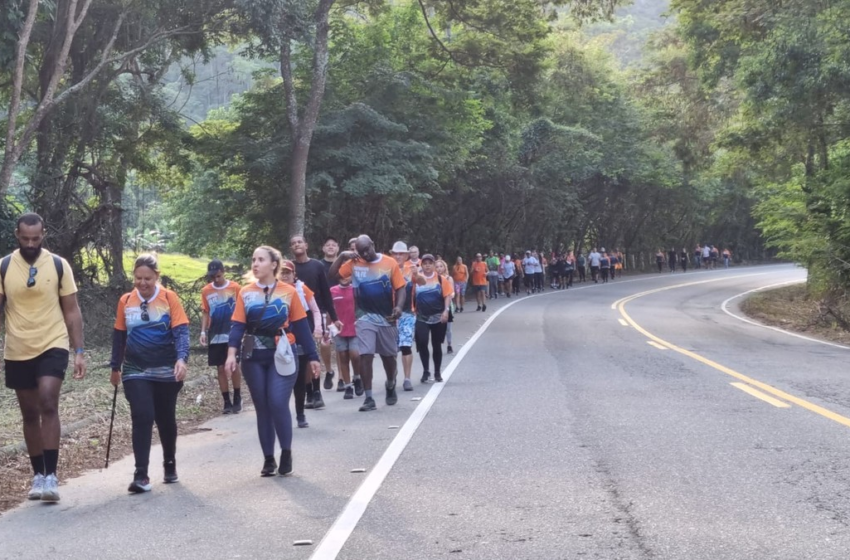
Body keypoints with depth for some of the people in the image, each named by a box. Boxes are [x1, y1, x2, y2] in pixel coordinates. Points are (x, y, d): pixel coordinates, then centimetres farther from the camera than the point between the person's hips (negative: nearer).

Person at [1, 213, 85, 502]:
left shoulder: (59, 265, -3)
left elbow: (72, 311, 1)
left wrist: (79, 351, -4)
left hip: (53, 346, -2)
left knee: (48, 405, -18)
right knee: (30, 414, 10)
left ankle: (51, 475, -15)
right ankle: (38, 475, 22)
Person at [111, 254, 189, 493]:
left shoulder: (169, 298, -8)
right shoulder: (125, 301, 2)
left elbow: (181, 331, -14)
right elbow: (119, 335, 12)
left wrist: (181, 358, -29)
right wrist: (115, 367, 16)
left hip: (166, 371, -1)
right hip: (135, 371, 1)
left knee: (166, 420, 12)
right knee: (142, 417, -13)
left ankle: (170, 466, 33)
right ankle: (141, 475, -12)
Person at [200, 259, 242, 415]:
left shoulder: (234, 287, -5)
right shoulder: (206, 291, 3)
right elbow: (205, 312, 9)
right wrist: (203, 331, 0)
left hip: (232, 334, -2)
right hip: (215, 336, 3)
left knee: (234, 366, -4)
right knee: (221, 368, 4)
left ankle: (237, 400, 10)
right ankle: (227, 403, 11)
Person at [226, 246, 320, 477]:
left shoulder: (289, 292, -1)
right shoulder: (245, 293, 3)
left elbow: (301, 326, 3)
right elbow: (238, 325, -2)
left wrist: (312, 357, 4)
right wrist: (232, 354, -16)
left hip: (282, 356, -2)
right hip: (254, 358, 2)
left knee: (278, 404, -13)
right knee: (262, 408, 6)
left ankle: (286, 453, 5)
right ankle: (268, 459, 16)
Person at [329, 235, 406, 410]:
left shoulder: (390, 263, -5)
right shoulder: (354, 264, -1)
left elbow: (401, 288, -5)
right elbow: (333, 274, 2)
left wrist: (399, 307, -20)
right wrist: (342, 256, -10)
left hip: (386, 317, 0)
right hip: (365, 317, 0)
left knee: (389, 355, 15)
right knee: (365, 355, -10)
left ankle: (390, 386, 42)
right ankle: (369, 398, -7)